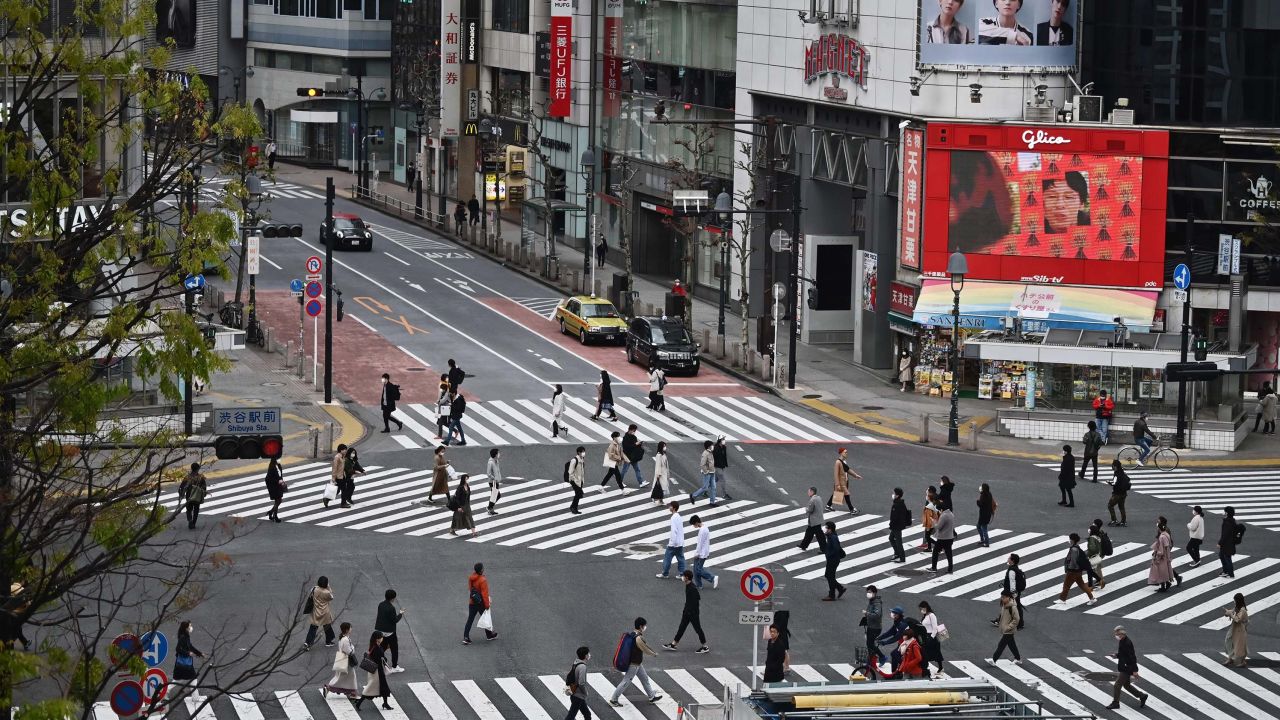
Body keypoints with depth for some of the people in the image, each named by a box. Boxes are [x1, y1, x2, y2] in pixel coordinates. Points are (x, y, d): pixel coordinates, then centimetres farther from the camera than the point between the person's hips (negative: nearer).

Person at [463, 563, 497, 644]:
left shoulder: (471, 578, -3)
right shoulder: (483, 580, -24)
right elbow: (484, 594, -22)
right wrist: (487, 605, -13)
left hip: (472, 603, 5)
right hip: (481, 603, -5)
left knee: (470, 620, 6)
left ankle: (466, 637, -1)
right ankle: (489, 635, 32)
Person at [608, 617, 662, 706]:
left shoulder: (633, 634, 1)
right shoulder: (638, 638, -28)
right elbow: (646, 651, -17)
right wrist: (654, 653, 2)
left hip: (637, 663, 10)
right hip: (633, 665, -10)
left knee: (645, 679, 21)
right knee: (626, 682, 1)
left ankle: (652, 696, 35)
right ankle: (613, 700, 10)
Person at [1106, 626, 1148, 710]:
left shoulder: (1127, 643, -22)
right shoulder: (1123, 641, 8)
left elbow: (1132, 657, -24)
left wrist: (1134, 671, -24)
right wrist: (1116, 655, 4)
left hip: (1126, 669, -10)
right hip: (1123, 668, 10)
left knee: (1117, 686, -4)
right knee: (1126, 685, 20)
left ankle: (1115, 703, 7)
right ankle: (1142, 696, 29)